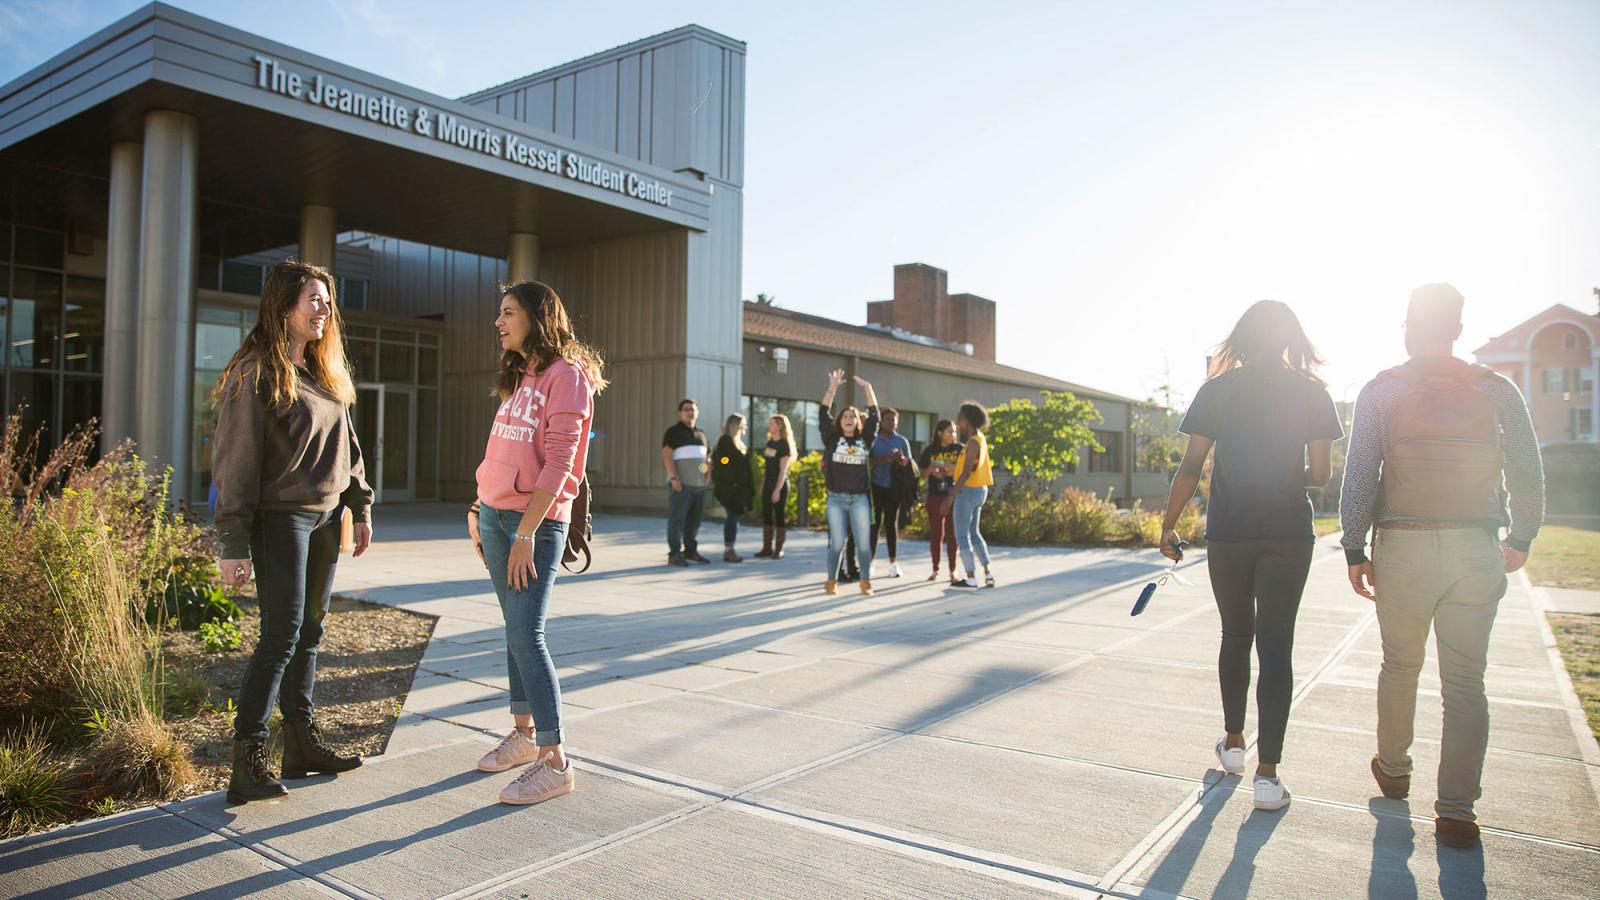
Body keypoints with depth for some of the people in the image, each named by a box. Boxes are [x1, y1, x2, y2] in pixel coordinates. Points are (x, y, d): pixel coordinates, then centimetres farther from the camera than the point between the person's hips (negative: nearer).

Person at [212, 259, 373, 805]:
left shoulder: (325, 372, 14)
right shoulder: (255, 374, -10)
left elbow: (346, 445, 19)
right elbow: (237, 463, -13)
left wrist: (360, 506, 14)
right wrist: (234, 544, -16)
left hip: (325, 518, 7)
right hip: (281, 519, -7)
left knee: (308, 633, 11)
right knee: (281, 635, -8)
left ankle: (303, 744, 20)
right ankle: (247, 762, 0)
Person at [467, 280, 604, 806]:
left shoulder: (566, 375, -9)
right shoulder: (517, 377, 17)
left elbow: (558, 461, -16)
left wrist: (526, 533, -20)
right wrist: (479, 510, 13)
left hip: (537, 520, -8)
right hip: (495, 514, 8)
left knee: (527, 636, -11)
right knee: (515, 630, 12)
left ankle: (554, 761, -5)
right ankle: (524, 732, 23)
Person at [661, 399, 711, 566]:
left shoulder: (701, 435, 20)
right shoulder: (674, 432, 0)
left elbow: (706, 458, 28)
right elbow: (667, 455, -9)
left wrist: (707, 476, 13)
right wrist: (674, 478, -18)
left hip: (699, 484, 6)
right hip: (681, 484, -6)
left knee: (694, 521, 9)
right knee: (677, 519, -7)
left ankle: (691, 551, 18)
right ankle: (674, 554, -4)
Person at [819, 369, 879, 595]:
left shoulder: (865, 440, 7)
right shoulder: (832, 439, 4)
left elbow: (874, 416, 3)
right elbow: (823, 415, -4)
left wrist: (867, 388, -1)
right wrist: (832, 388, -10)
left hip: (860, 498, 1)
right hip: (836, 498, -1)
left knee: (863, 543, 1)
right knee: (836, 543, 2)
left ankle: (866, 582, 11)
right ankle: (832, 581, 15)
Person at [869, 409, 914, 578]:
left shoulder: (902, 441, 8)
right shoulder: (873, 439, 2)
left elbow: (909, 464, 6)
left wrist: (901, 459, -16)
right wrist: (881, 459, -20)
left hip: (894, 488, 2)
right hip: (876, 487, -1)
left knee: (892, 523, 5)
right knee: (875, 523, -3)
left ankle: (893, 562, 8)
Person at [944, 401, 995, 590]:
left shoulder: (973, 442, -18)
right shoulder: (980, 438, 10)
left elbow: (966, 473, -23)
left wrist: (951, 496, -23)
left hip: (968, 491, -10)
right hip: (979, 490, 10)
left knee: (962, 535, -1)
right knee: (974, 532, 18)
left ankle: (971, 577, 1)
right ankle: (987, 573, 16)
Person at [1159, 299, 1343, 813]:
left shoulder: (1217, 391, -1)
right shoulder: (1310, 393, 0)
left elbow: (1191, 467, -4)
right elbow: (1320, 475, -2)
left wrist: (1169, 525, 4)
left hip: (1228, 533, 1)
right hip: (1288, 534, -1)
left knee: (1235, 637, 17)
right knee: (1276, 646, 2)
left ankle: (1233, 745, 30)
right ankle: (1267, 773, -1)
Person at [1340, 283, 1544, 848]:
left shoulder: (1381, 390, -1)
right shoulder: (1496, 390, 4)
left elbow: (1359, 477, -6)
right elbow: (1528, 474, 5)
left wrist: (1355, 549, -1)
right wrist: (1520, 538, 19)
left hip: (1402, 547, -1)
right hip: (1476, 549, 1)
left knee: (1399, 666, 16)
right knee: (1465, 682, 5)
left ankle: (1393, 770, 32)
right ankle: (1456, 810, 3)